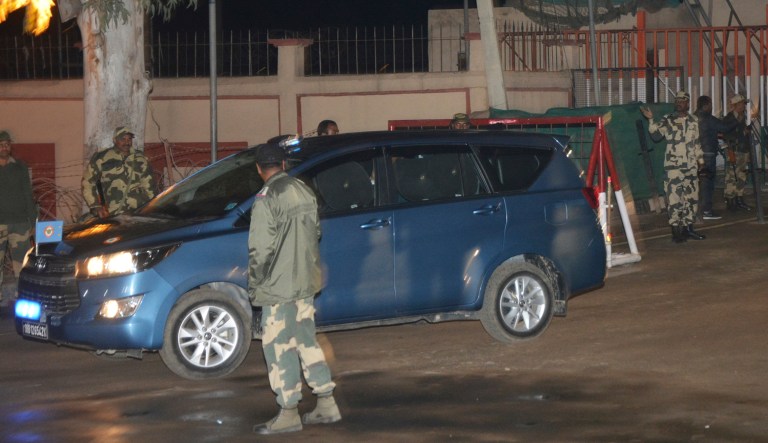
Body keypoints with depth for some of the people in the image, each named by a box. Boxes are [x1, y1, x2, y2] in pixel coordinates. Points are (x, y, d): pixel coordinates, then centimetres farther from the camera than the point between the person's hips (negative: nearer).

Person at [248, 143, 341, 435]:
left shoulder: (266, 200, -16)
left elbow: (260, 249, -18)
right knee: (305, 340, 17)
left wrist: (254, 285, -7)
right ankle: (326, 404, 19)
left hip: (280, 287, -8)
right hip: (307, 282, 8)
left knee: (279, 347, 0)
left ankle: (288, 413, 2)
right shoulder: (304, 191, 7)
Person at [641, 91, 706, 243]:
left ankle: (688, 228, 20)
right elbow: (656, 131, -19)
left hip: (691, 167, 5)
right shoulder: (668, 120, -2)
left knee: (691, 198, 9)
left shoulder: (693, 121, 12)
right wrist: (651, 120, -34)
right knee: (675, 199, -7)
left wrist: (700, 159, 19)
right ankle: (676, 231, -2)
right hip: (673, 166, -5)